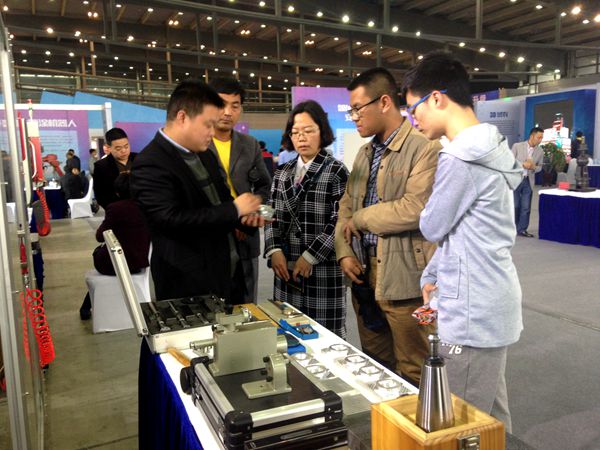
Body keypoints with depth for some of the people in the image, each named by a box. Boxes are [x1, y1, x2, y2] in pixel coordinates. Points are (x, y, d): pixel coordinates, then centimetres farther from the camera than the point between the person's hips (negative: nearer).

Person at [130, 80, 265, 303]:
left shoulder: (205, 156, 11)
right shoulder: (150, 165, -16)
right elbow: (172, 220, -26)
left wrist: (246, 215, -4)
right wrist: (234, 209, -19)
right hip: (191, 285, -8)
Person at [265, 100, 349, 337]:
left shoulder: (336, 171, -1)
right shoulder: (282, 174, 14)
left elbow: (339, 222, -9)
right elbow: (272, 216, 11)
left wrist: (310, 257, -14)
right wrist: (274, 251, -5)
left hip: (323, 269, -4)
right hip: (287, 269, 4)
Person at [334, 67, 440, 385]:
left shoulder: (425, 149, -13)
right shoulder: (365, 152, 14)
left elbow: (414, 208, -24)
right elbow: (346, 205, 15)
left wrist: (359, 219, -11)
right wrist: (344, 252, -1)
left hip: (405, 278, -8)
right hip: (365, 274, 8)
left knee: (412, 373, 8)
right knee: (373, 366, 21)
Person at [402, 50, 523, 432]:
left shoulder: (460, 158, -21)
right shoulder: (489, 149, 10)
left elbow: (432, 227, -10)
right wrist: (432, 275, 12)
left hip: (473, 315, -9)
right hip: (492, 307, 10)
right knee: (492, 418, 21)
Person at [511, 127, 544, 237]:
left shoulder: (540, 151, 3)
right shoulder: (517, 146, -6)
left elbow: (540, 167, 12)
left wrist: (534, 167, -11)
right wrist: (522, 164, -19)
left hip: (528, 181, 3)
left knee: (526, 207, 4)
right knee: (515, 205, 2)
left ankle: (522, 229, 12)